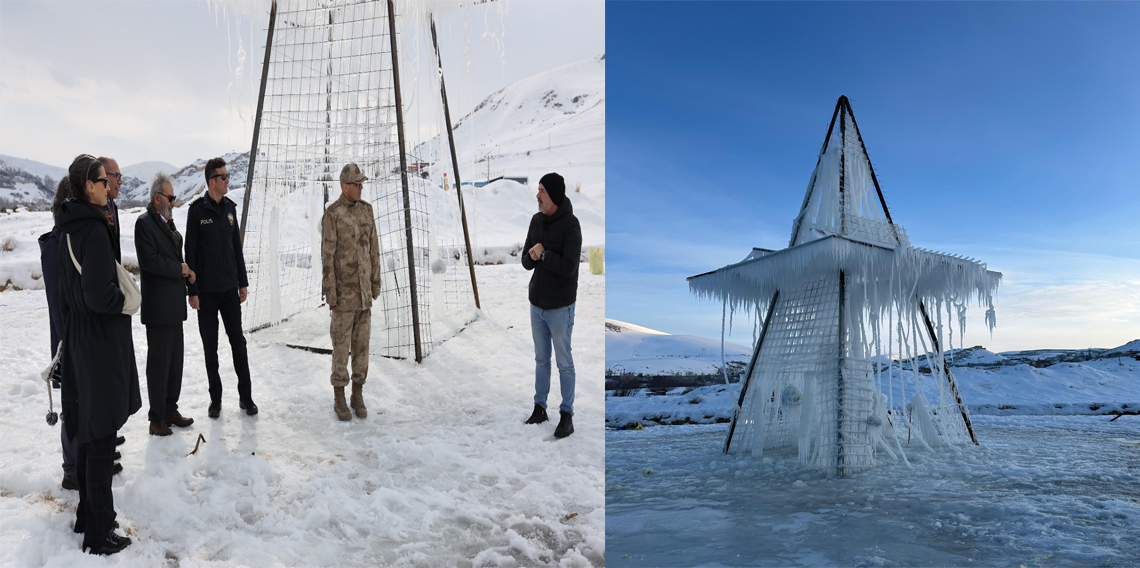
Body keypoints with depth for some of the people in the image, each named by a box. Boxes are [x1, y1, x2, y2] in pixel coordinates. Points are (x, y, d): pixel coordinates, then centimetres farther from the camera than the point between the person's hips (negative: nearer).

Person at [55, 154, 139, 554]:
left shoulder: (69, 228, 9)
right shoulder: (93, 229, -20)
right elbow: (98, 295, -25)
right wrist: (125, 301, -7)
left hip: (79, 335, 10)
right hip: (102, 340, -10)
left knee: (90, 434, 19)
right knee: (101, 437, -1)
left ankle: (88, 514, 32)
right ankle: (98, 534, 8)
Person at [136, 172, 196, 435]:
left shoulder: (168, 223, 15)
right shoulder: (145, 222, -12)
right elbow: (150, 261, -21)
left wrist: (187, 272, 5)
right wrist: (180, 269, -11)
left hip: (174, 304, 9)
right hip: (158, 306, -9)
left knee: (175, 359, 14)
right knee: (159, 361, -1)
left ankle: (170, 410, 25)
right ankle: (157, 417, 9)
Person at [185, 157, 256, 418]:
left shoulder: (230, 208, 7)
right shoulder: (197, 210, -7)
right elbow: (190, 252, -7)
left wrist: (243, 282, 11)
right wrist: (192, 290, -10)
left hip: (230, 288, 4)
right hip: (206, 291, -4)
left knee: (238, 342, 5)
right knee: (210, 347, 6)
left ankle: (245, 396, 14)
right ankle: (215, 399, 17)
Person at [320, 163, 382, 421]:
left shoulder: (366, 210, 7)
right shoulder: (331, 215, -11)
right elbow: (327, 256, -11)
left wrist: (376, 283, 9)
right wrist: (329, 292, -13)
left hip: (364, 289, 5)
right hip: (343, 289, -5)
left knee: (362, 341, 9)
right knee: (341, 344, 1)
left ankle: (358, 395, 20)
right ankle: (339, 399, 13)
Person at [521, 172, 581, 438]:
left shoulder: (570, 224, -15)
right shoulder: (536, 220, 4)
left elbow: (569, 267, -22)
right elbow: (526, 262, 5)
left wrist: (543, 254, -17)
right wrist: (533, 256, -16)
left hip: (560, 306, -6)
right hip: (537, 303, 6)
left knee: (564, 363, 3)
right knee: (541, 360, 16)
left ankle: (567, 415, 13)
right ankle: (540, 407, 28)